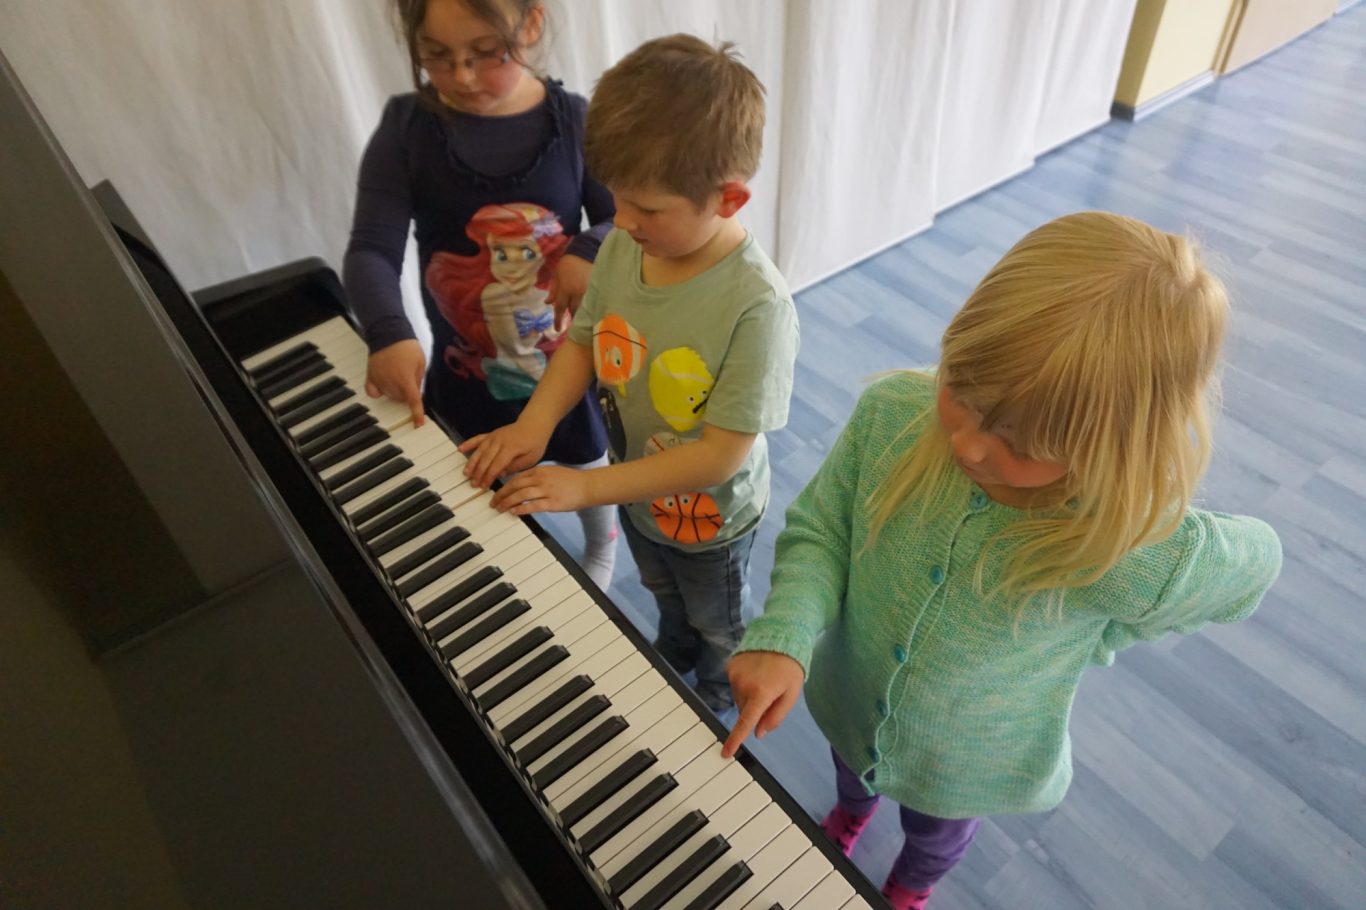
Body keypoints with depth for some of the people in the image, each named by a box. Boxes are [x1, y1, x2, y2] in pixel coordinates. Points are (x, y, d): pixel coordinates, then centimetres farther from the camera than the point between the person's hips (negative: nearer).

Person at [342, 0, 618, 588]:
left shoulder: (573, 121, -14)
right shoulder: (406, 127, -15)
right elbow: (371, 251, -20)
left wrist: (589, 249, -30)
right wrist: (389, 334, -39)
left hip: (567, 356, 0)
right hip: (467, 369, 1)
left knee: (587, 466, 24)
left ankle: (601, 556, 56)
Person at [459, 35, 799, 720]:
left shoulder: (756, 305, -37)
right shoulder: (622, 246, -19)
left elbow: (720, 454, -33)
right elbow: (582, 341, -5)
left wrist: (586, 487, -32)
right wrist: (534, 423, -23)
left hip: (709, 516, -5)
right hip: (636, 491, 5)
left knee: (717, 624, 28)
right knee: (664, 597, 36)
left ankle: (717, 699, 60)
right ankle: (671, 657, 68)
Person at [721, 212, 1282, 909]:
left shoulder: (1146, 555, -39)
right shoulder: (892, 412, -34)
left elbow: (1253, 565, -15)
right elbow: (818, 528, -20)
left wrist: (1092, 640, -15)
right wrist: (785, 639, -37)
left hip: (972, 766, -1)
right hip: (849, 702, 2)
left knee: (935, 833, 35)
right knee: (851, 770, 38)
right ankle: (852, 809, 77)